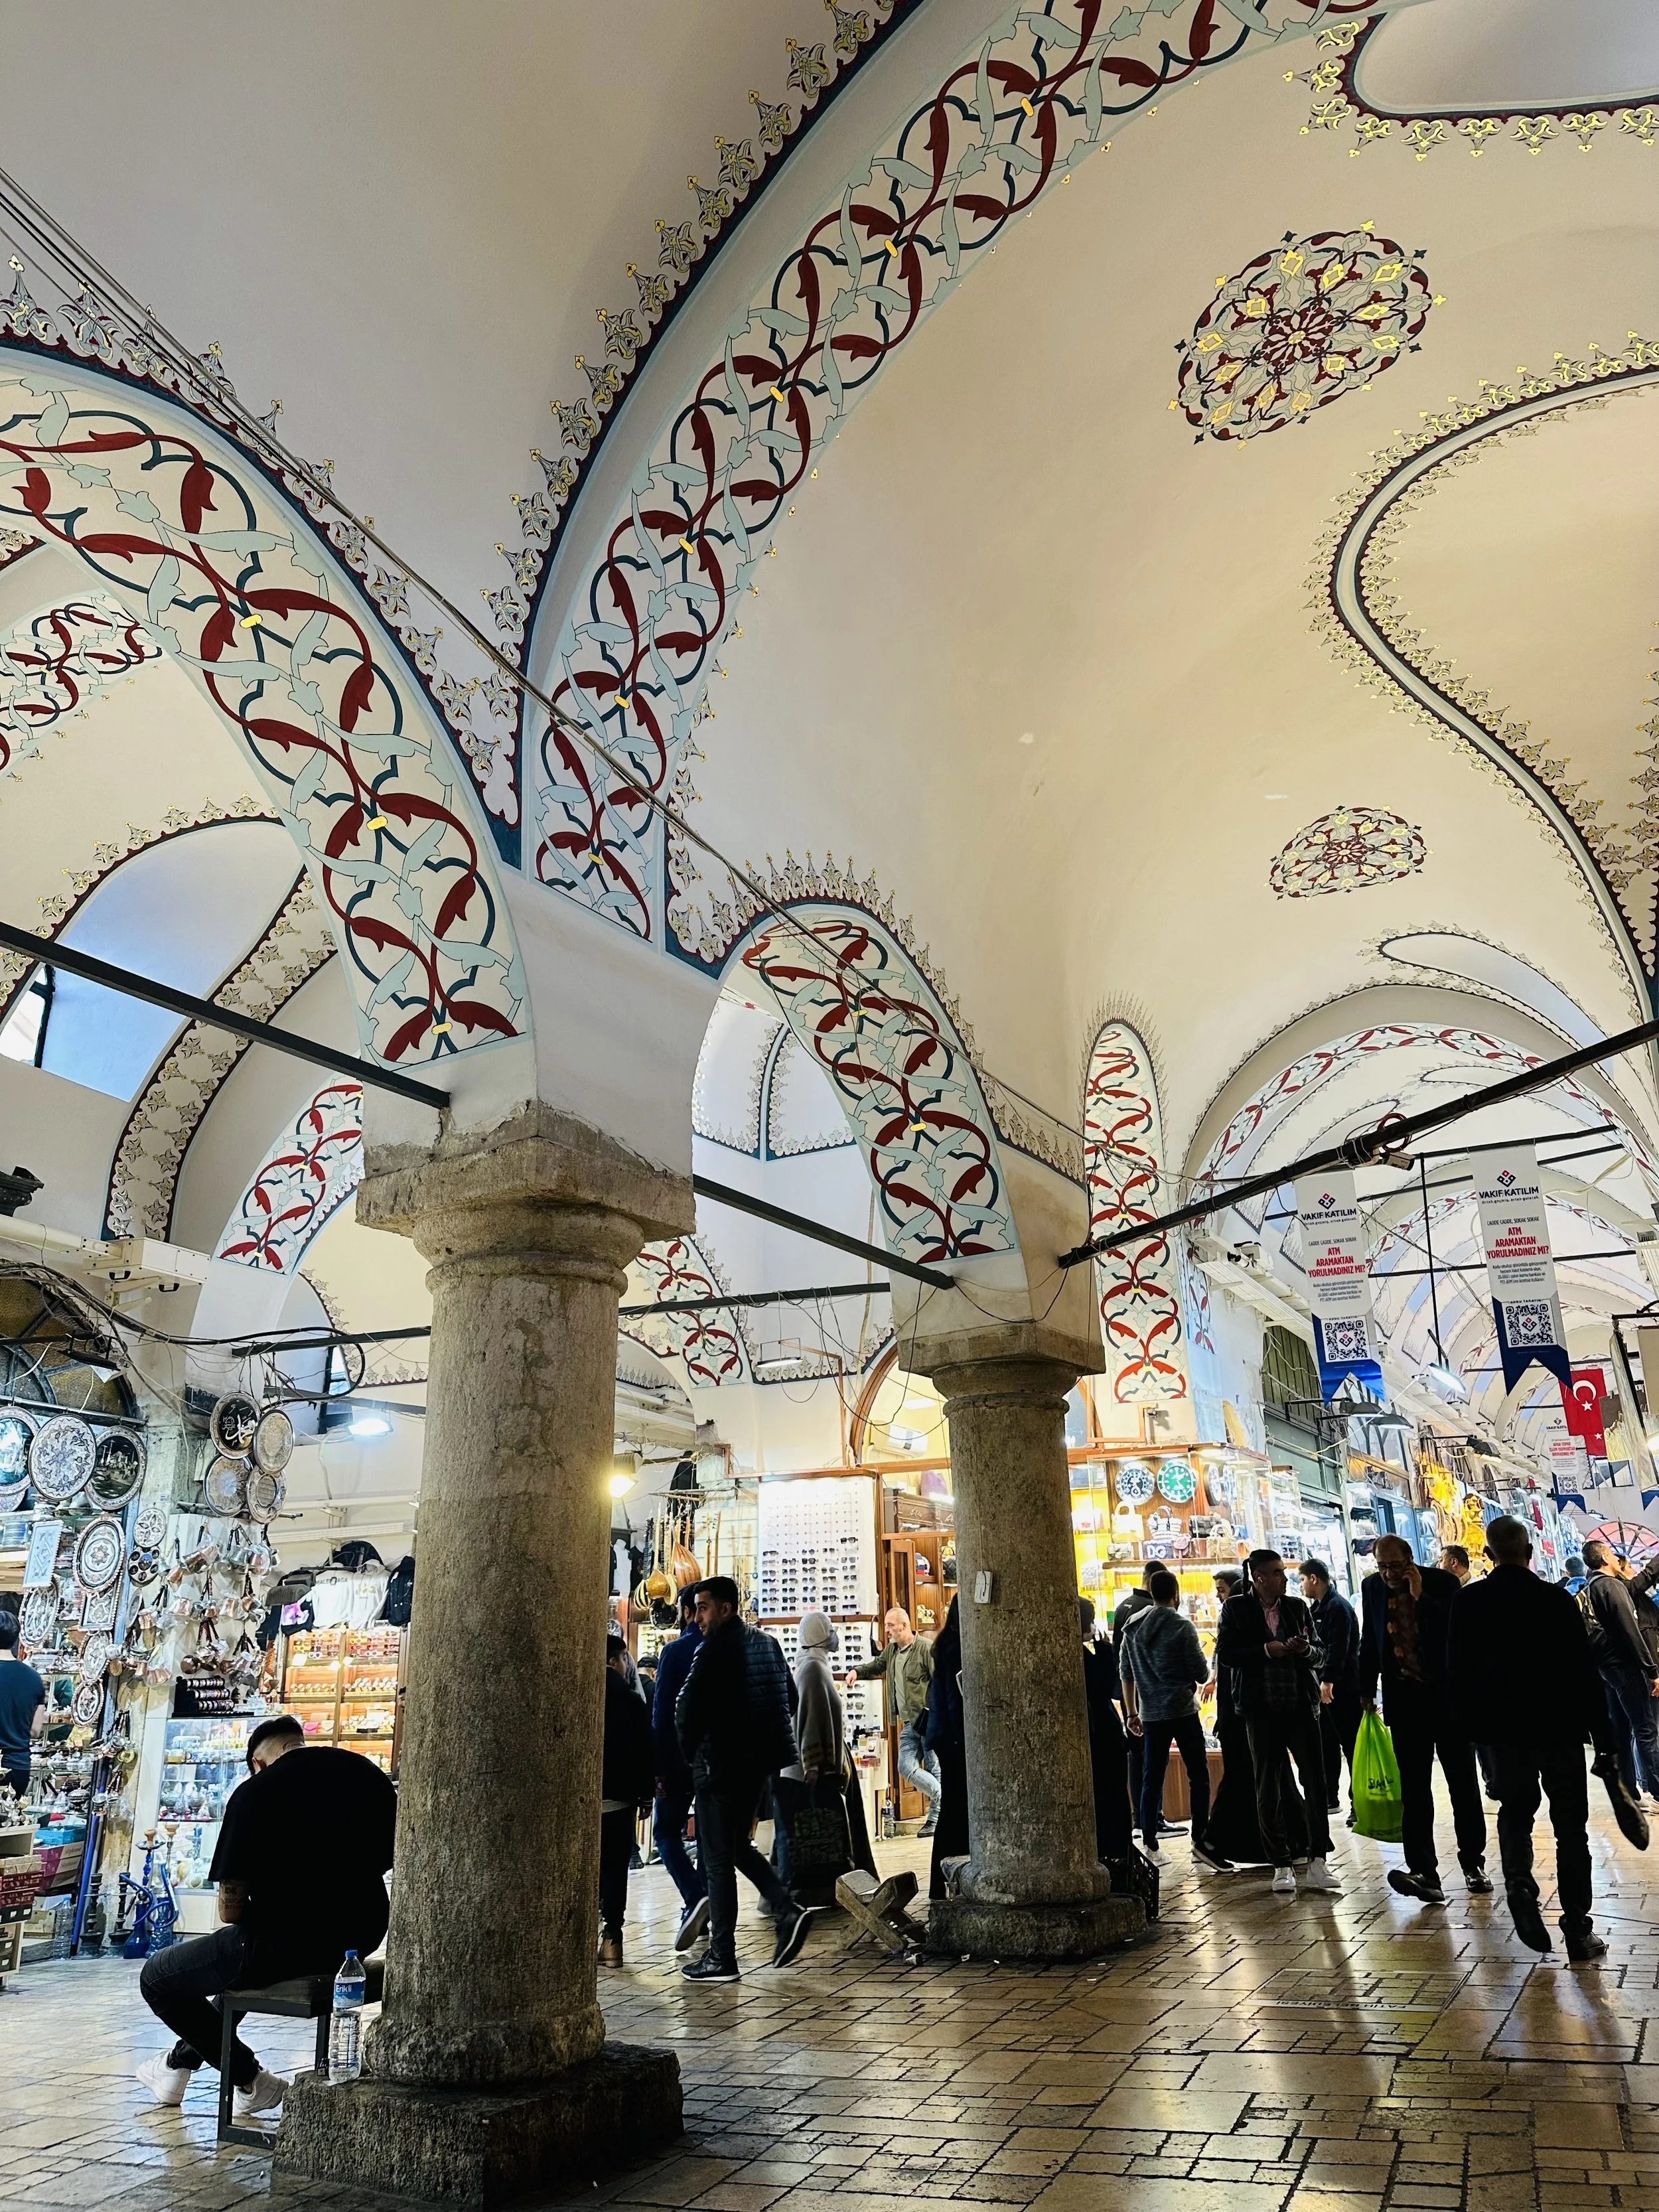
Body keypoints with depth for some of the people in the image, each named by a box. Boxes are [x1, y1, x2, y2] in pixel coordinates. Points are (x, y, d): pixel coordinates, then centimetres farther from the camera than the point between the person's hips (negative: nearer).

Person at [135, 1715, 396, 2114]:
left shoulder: (254, 1792, -10)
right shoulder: (369, 1773, 5)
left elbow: (231, 1910, -8)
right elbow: (387, 1859, 16)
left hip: (288, 1942, -7)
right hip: (363, 1936, 7)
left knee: (156, 1978, 14)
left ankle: (252, 2079, 17)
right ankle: (180, 2063, 44)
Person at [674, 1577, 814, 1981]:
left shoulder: (716, 1648, -14)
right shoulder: (766, 1644, 10)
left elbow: (689, 1708, -16)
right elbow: (788, 1700, 15)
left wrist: (690, 1752, 0)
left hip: (720, 1763, -8)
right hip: (759, 1760, 8)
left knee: (717, 1860, 1)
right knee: (739, 1847, 21)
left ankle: (721, 1958, 7)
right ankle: (788, 1911, 7)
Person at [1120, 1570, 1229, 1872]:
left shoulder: (1133, 1627, 5)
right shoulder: (1182, 1626, -10)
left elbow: (1127, 1674, 10)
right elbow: (1202, 1674, -8)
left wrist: (1131, 1713, 18)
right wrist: (1201, 1662, 14)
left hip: (1150, 1714, 5)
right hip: (1182, 1711, -5)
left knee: (1151, 1780, 8)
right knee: (1198, 1776, 4)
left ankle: (1150, 1846, 9)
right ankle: (1201, 1840, -1)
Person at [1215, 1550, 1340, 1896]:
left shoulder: (1298, 1607, 9)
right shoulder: (1237, 1608, 0)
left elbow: (1320, 1657, 12)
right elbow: (1224, 1655, -5)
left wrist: (1306, 1650, -11)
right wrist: (1265, 1651, -16)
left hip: (1302, 1706, 2)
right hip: (1262, 1709, -2)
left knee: (1316, 1782, -2)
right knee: (1268, 1789, 4)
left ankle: (1318, 1864, 7)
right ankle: (1282, 1867, 14)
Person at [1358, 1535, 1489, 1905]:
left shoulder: (1440, 1582, -9)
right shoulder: (1372, 1587, 1)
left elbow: (1458, 1631, -20)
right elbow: (1369, 1641, 11)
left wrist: (1421, 1597, -24)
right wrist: (1367, 1690, 12)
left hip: (1446, 1695, -2)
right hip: (1404, 1699, 2)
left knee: (1463, 1783, 10)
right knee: (1413, 1789, -2)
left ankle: (1473, 1862, 24)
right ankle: (1423, 1872, -3)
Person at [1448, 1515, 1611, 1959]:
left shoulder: (1468, 1602, -6)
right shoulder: (1559, 1599, -9)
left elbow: (1457, 1672, -3)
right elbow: (1587, 1674, -8)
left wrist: (1471, 1724, 9)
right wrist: (1604, 1738, -1)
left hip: (1505, 1730, 1)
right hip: (1561, 1728, -1)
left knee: (1515, 1811, 19)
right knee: (1570, 1826, 10)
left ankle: (1519, 1884, -6)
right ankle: (1578, 1930, 10)